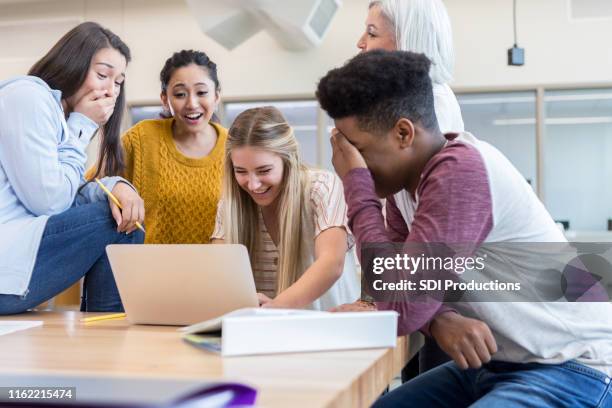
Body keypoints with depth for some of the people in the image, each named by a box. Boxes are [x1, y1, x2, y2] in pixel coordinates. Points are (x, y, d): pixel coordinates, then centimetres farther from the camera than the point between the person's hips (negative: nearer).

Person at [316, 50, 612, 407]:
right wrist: (440, 320, -20)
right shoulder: (408, 175, 4)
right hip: (492, 361, 9)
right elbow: (401, 286, 3)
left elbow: (402, 308, -26)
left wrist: (356, 185, -19)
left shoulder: (461, 173, -25)